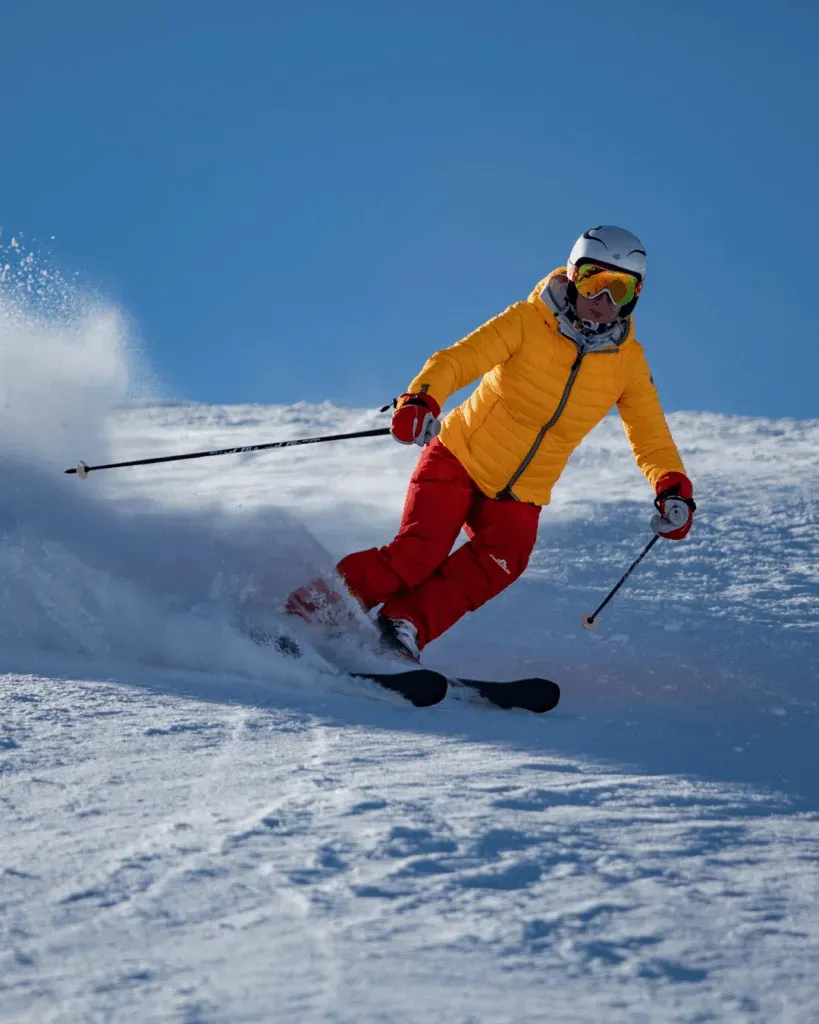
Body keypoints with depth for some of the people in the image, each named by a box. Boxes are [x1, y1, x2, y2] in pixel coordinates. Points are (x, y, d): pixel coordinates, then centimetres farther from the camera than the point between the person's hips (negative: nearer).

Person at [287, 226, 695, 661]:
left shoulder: (628, 361, -3)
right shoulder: (526, 323, -14)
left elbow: (649, 434, 5)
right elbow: (458, 359, -24)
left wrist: (673, 487, -13)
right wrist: (420, 400, -44)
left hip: (518, 498, 3)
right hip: (459, 460, -3)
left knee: (498, 564, -25)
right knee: (416, 555, -21)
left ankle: (403, 625, -21)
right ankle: (324, 600, -7)